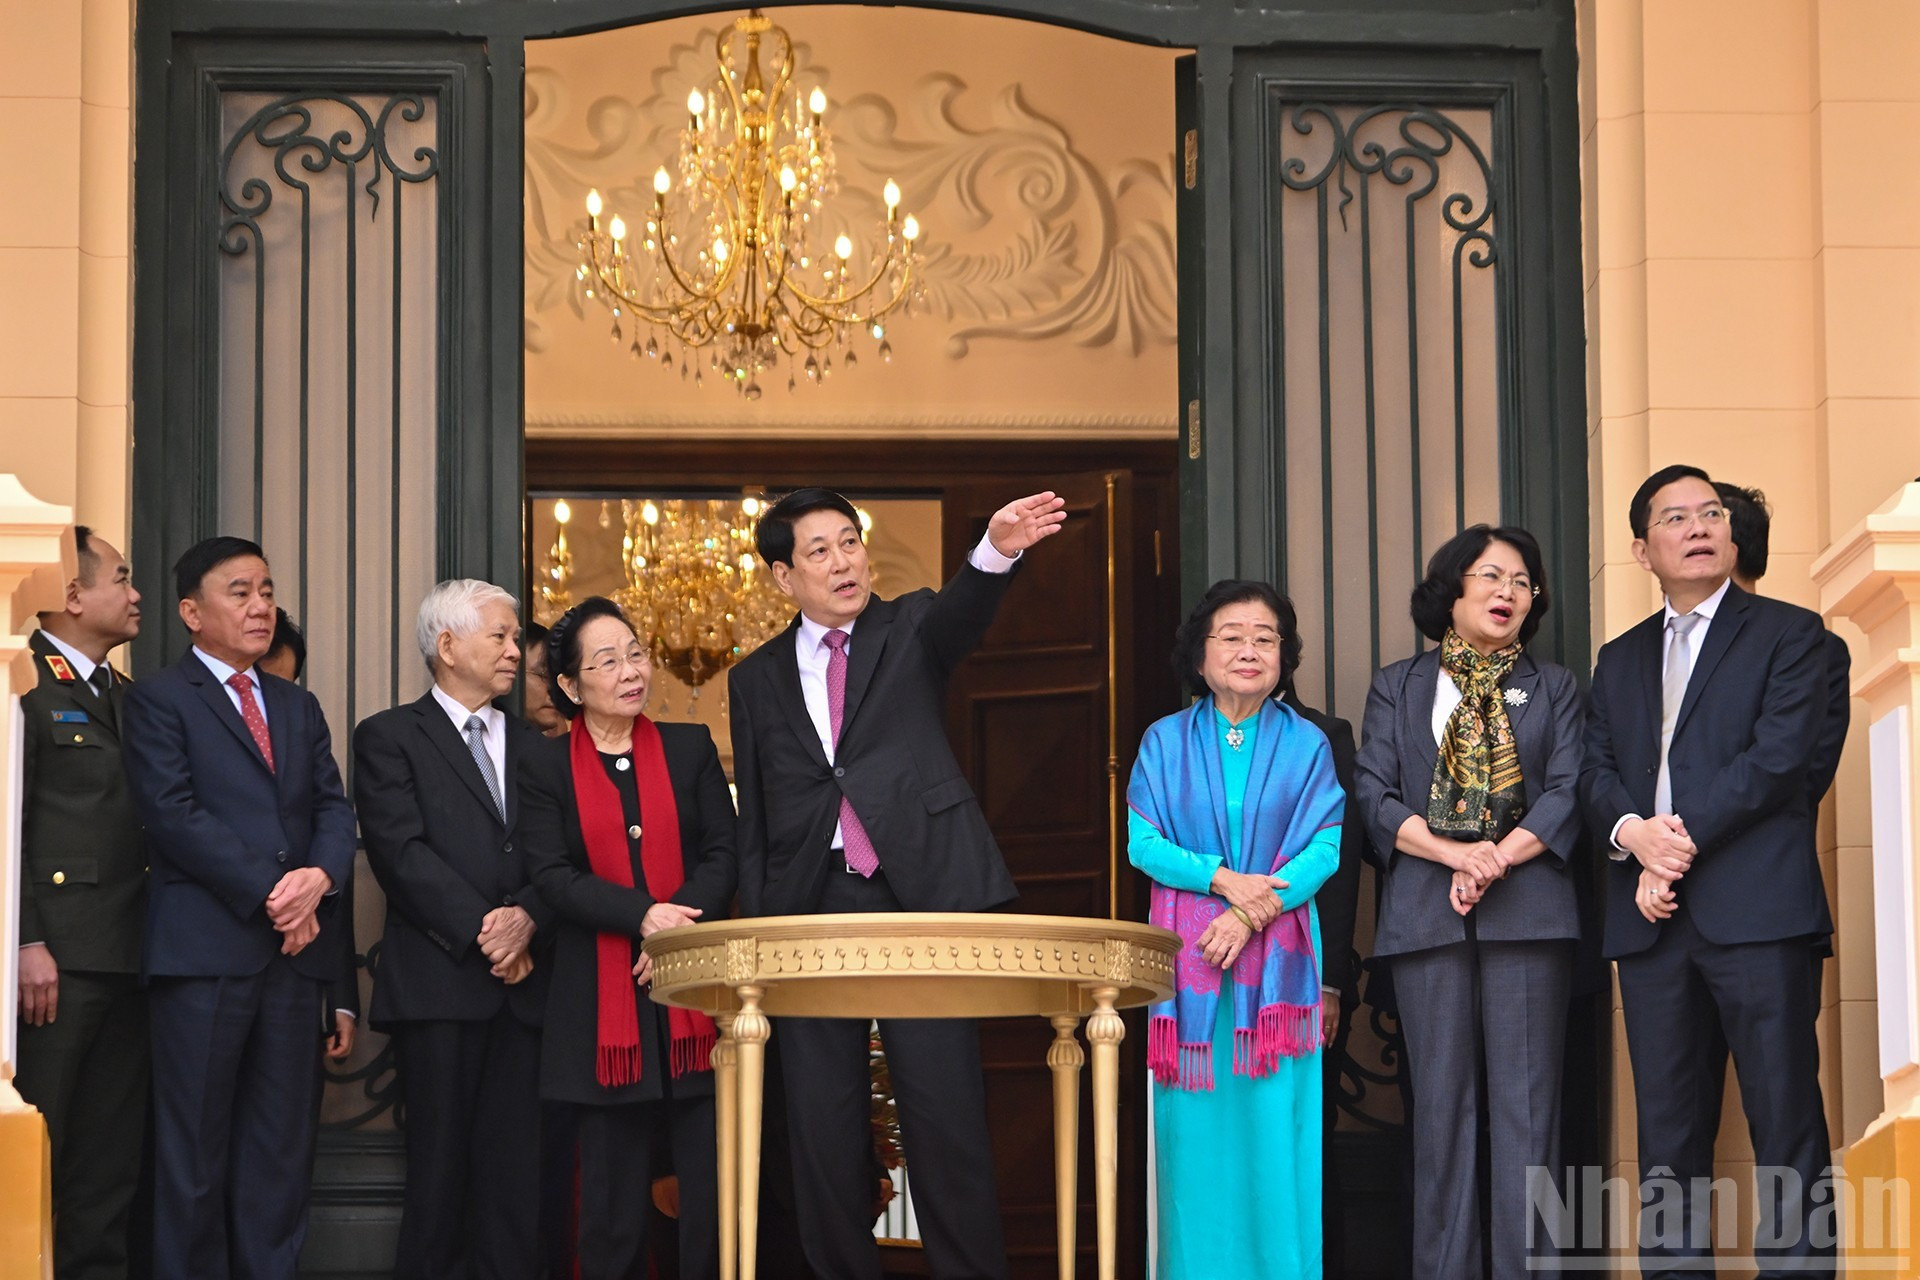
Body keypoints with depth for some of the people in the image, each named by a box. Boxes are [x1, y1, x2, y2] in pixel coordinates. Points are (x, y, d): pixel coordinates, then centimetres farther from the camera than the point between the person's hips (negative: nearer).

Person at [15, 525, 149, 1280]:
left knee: (113, 1154, 8)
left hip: (126, 961, 8)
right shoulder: (26, 683, -6)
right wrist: (27, 945, -18)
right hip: (55, 958, -8)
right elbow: (7, 822, -12)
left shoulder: (126, 696, 19)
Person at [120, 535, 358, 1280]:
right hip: (205, 948, -6)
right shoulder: (158, 699, 1)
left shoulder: (299, 707, 21)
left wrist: (320, 876, -10)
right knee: (196, 1151, -2)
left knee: (282, 1147, 5)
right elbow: (173, 814, -11)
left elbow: (332, 808, 12)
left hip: (293, 950, 6)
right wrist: (269, 892, -15)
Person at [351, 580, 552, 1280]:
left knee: (518, 1167, -1)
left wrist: (528, 918, -10)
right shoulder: (389, 737, 5)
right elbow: (400, 851, -7)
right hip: (441, 982, -4)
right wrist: (480, 930, -13)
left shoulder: (534, 744, 20)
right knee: (441, 1165, -3)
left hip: (525, 980, 4)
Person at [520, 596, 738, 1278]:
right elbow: (553, 877, -4)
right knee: (613, 1191, 1)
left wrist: (682, 926, -13)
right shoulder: (544, 769, 6)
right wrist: (644, 914, -17)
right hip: (603, 1002, -1)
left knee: (712, 1184, -3)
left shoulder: (690, 748, 12)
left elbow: (723, 854, 4)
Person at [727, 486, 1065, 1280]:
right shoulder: (757, 679, 15)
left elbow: (962, 614, -15)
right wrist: (758, 930, 5)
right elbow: (753, 820, 15)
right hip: (810, 907, 2)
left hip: (919, 890, -2)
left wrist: (998, 550, -37)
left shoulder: (910, 630, 10)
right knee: (821, 1118, 2)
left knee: (946, 1109, -7)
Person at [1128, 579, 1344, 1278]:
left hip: (1279, 953, 0)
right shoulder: (1166, 741, 7)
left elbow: (1326, 847, -3)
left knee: (1277, 1120, -3)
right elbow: (1140, 841, -1)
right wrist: (1223, 877, -15)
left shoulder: (1307, 744, 6)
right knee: (1198, 1124, 0)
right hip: (1189, 956, 0)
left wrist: (1253, 912, -15)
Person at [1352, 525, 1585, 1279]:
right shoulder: (1397, 687, 15)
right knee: (1443, 1101, -1)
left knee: (1525, 1100, -5)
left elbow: (1566, 793, 4)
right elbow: (1374, 796, 4)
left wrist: (1500, 857, -12)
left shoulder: (1555, 688, 16)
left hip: (1527, 912, 0)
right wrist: (1453, 851, -12)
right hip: (1427, 917, 0)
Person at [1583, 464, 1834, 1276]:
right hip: (1651, 915, 5)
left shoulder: (1787, 634, 7)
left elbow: (1778, 755, -6)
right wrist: (1634, 834, -11)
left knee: (1785, 1118, -7)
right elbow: (1597, 771, 11)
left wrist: (1683, 843, -11)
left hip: (1753, 907, -5)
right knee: (1667, 1127, 3)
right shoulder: (1619, 660, 22)